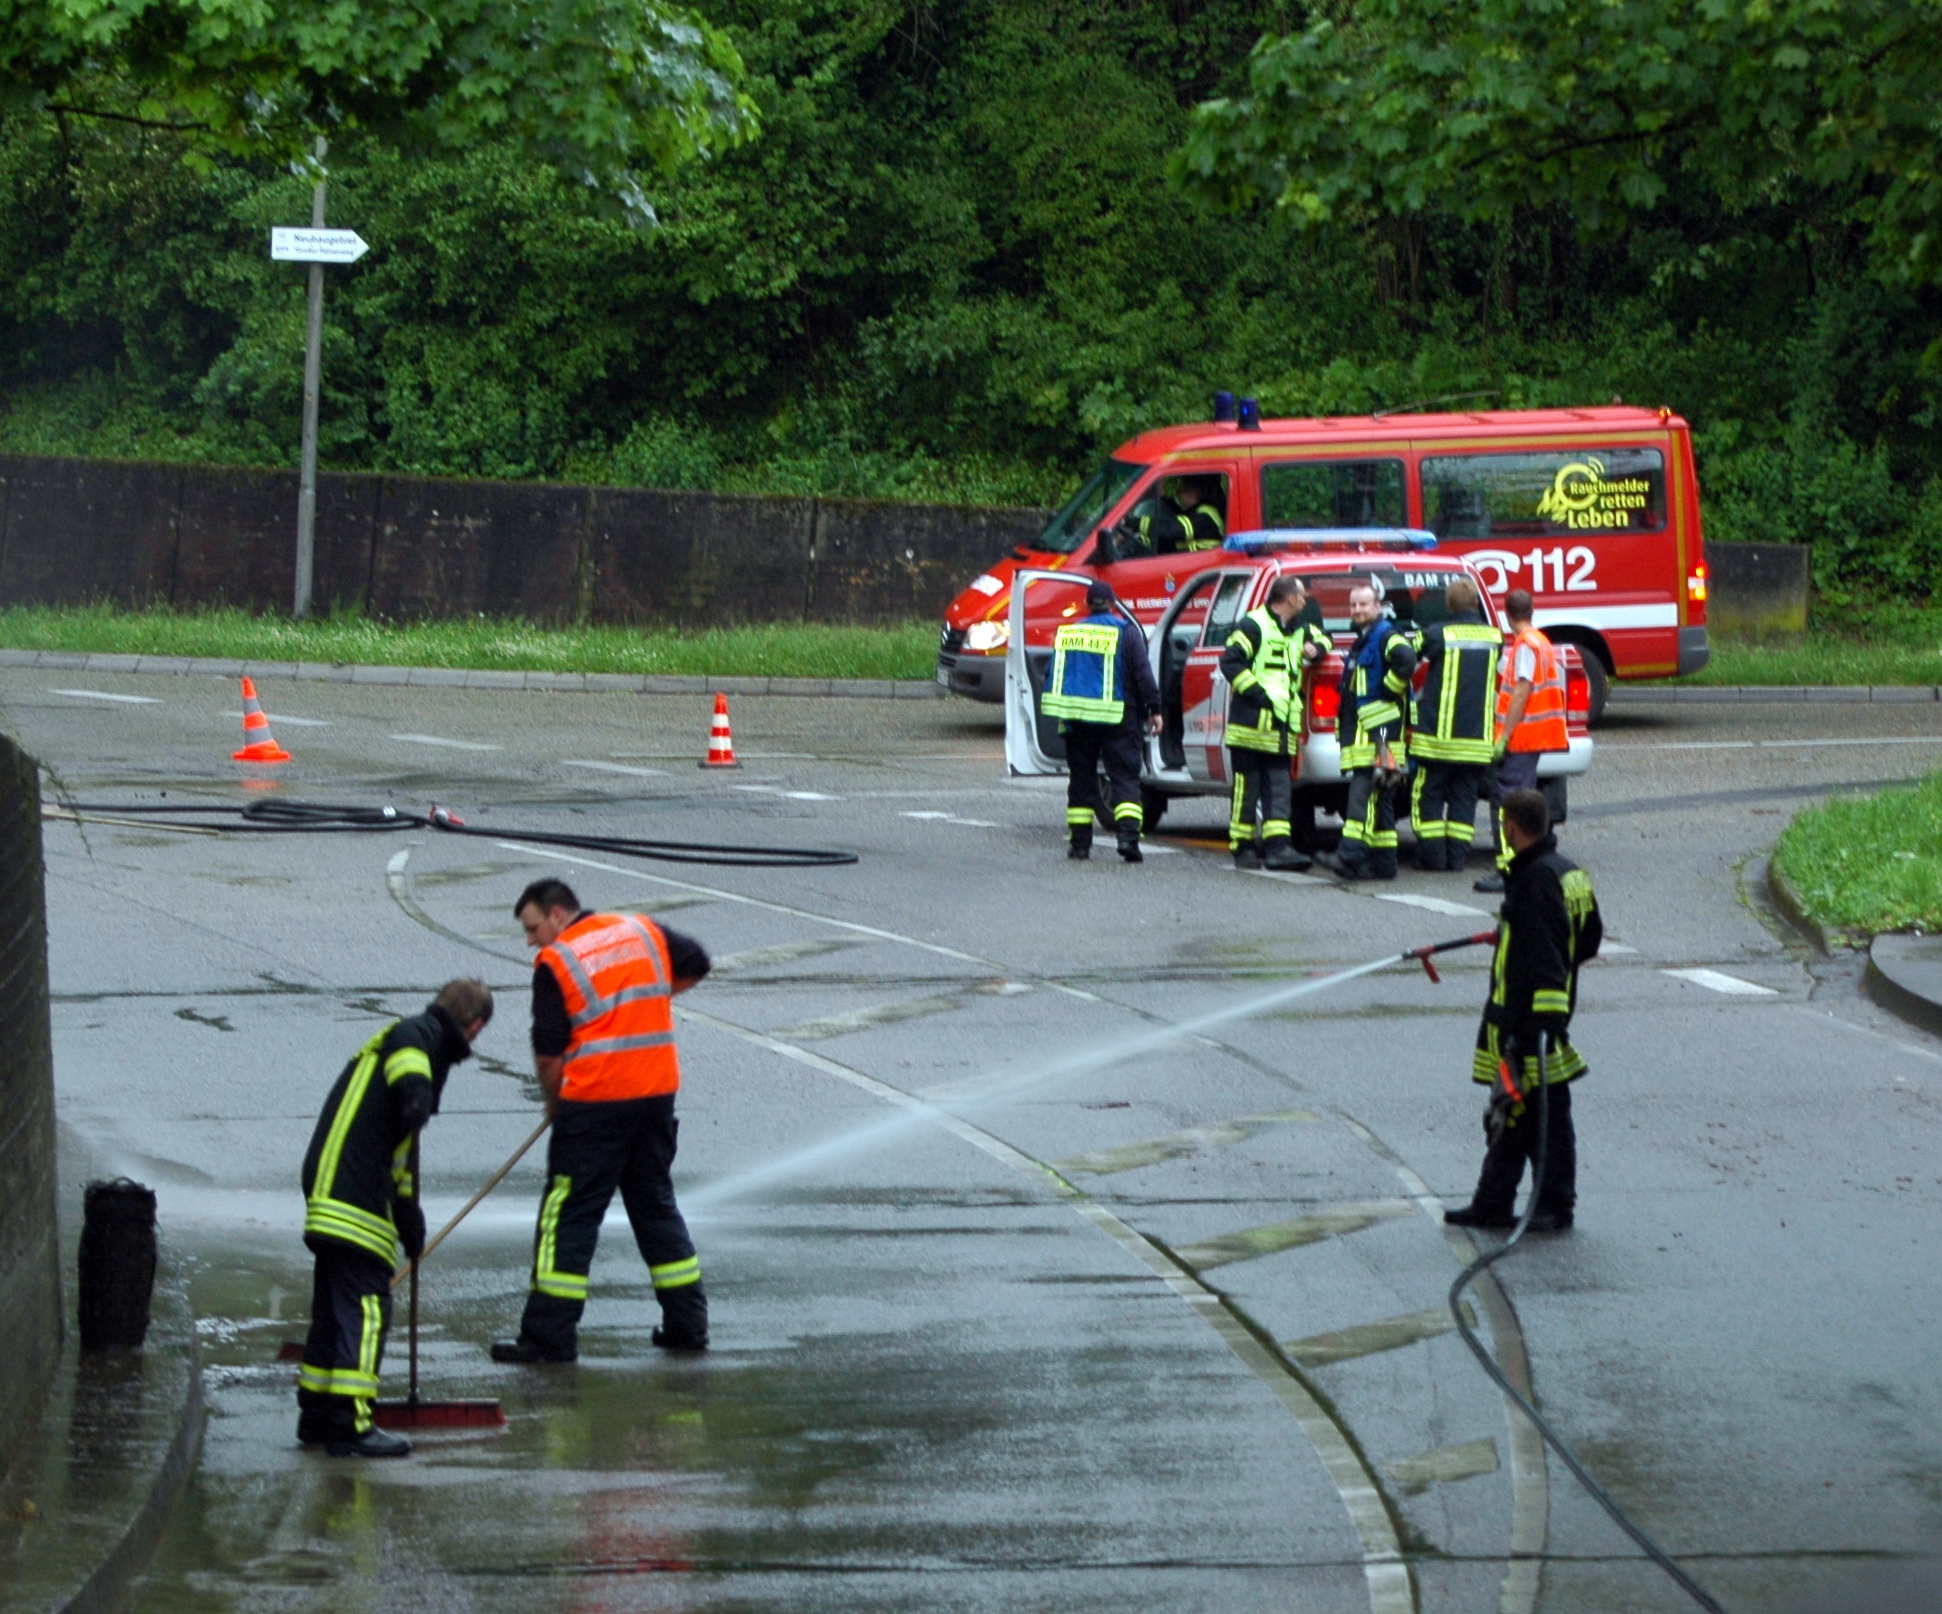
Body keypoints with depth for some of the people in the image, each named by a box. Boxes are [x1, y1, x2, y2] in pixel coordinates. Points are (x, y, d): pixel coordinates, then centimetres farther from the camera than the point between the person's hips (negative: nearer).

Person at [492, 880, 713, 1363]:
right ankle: (687, 1322, 19)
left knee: (568, 1214, -1)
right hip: (658, 1090, 6)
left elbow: (548, 1053, -7)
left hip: (595, 1100, -6)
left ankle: (550, 1334, -4)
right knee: (655, 1203, 18)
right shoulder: (643, 931, 9)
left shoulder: (555, 963, -7)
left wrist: (554, 1100, 10)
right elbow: (696, 964, 22)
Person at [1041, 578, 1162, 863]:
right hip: (1118, 719, -3)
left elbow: (1052, 677, 12)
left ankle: (1079, 842, 9)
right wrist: (1154, 709, -2)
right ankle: (1128, 835, -21)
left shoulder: (1068, 633, 8)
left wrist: (1055, 712, 21)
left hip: (1078, 719, 3)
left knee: (1081, 779, 10)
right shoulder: (1126, 632, -3)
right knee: (1125, 778, -4)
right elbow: (1143, 674, -7)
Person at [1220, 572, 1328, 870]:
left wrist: (1315, 648, 10)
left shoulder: (1298, 630, 17)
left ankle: (1278, 846, -5)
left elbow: (1321, 638, 35)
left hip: (1280, 726, 8)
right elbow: (1231, 662, -13)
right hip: (1252, 723, -8)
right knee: (1247, 787, -1)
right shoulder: (1253, 626, -8)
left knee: (1279, 788, 0)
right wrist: (1256, 693, -19)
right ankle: (1242, 848, 4)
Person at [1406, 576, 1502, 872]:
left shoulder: (1436, 634, -7)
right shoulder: (1494, 636, 3)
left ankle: (1432, 854, 2)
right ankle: (1457, 855, 6)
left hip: (1439, 732, -3)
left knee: (1428, 794, 6)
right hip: (1478, 734, 3)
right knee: (1464, 796, 9)